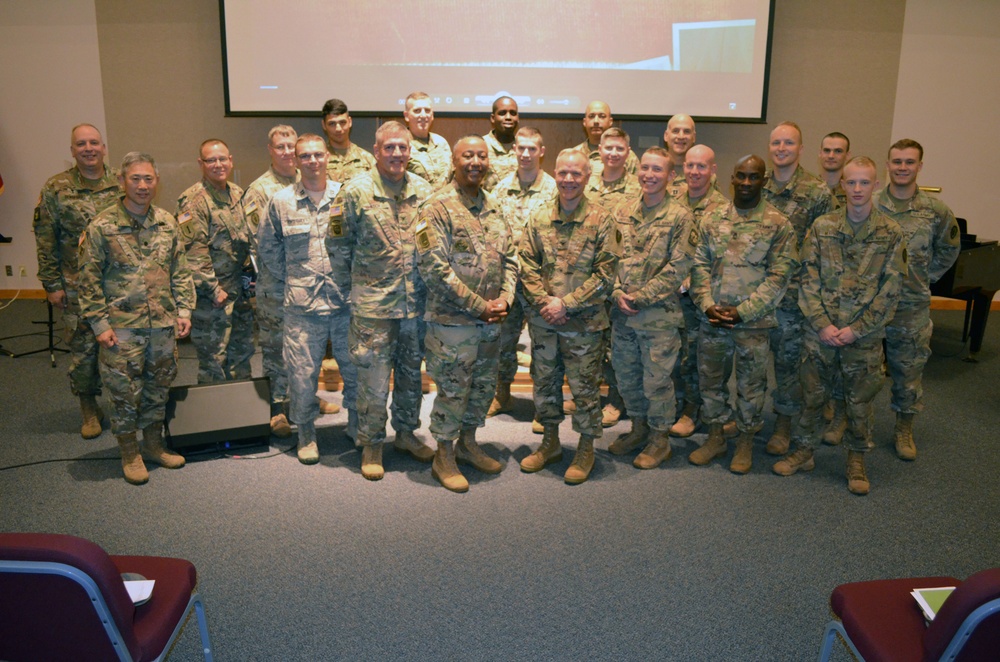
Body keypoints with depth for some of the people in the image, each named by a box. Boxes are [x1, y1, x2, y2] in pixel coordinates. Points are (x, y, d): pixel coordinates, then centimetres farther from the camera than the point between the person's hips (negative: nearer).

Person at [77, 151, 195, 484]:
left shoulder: (167, 223, 6)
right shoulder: (101, 227, -6)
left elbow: (180, 271, 12)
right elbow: (89, 281, -4)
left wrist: (183, 309, 5)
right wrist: (100, 323, -8)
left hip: (163, 324, 4)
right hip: (123, 327, -4)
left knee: (158, 389, 14)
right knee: (125, 393, 4)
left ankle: (153, 445, 31)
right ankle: (130, 455, 20)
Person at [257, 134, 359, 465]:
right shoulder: (281, 201, 3)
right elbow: (266, 246, 13)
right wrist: (288, 277, 7)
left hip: (346, 300, 1)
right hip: (302, 305, 0)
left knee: (356, 368, 10)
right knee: (302, 373, 3)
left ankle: (357, 425, 31)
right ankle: (306, 434, 23)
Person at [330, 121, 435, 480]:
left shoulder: (422, 190, 4)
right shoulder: (355, 191, -7)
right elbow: (339, 243, -1)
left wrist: (428, 284, 10)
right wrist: (350, 283, 2)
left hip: (415, 302, 4)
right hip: (373, 303, -4)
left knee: (411, 374, 16)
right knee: (373, 380, 2)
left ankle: (406, 433, 35)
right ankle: (371, 446, 19)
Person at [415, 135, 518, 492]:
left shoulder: (494, 207, 10)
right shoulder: (437, 208, -12)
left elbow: (510, 257, 13)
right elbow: (435, 269, -19)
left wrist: (505, 299, -5)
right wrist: (479, 305, -18)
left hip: (491, 320, 7)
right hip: (452, 321, -7)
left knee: (483, 386, 17)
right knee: (452, 391, 3)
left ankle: (468, 443, 36)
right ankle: (444, 457, 21)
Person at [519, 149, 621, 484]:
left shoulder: (601, 221, -5)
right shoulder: (539, 218, 4)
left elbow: (605, 274, -9)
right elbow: (527, 265, 3)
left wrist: (566, 304, -14)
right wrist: (544, 301, -11)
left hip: (584, 322, -3)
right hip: (542, 320, 4)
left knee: (585, 387, 6)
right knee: (544, 382, 15)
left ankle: (586, 449, 23)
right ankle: (550, 443, 33)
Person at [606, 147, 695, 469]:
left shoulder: (680, 216, -6)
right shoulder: (622, 212, 8)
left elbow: (678, 268, -11)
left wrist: (640, 297, -14)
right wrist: (618, 293, -7)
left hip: (659, 313, -5)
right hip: (622, 312, 5)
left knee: (656, 379, 3)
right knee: (626, 374, 15)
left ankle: (660, 439, 21)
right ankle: (638, 427, 36)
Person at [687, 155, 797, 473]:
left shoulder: (778, 225, -6)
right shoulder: (711, 219, 3)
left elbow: (779, 277, -9)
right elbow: (699, 265, 3)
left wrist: (742, 311, -15)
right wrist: (707, 304, -11)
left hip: (753, 323, -3)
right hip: (712, 320, 3)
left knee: (750, 386, 10)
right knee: (711, 380, 14)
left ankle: (746, 441, 28)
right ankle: (715, 438, 31)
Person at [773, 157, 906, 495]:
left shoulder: (891, 234, -3)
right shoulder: (822, 227, 0)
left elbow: (889, 290, -5)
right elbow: (808, 280, -2)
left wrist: (856, 329, -11)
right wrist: (822, 324, -10)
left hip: (864, 336, -1)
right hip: (821, 332, 1)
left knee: (859, 401, 10)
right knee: (812, 395, 11)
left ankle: (856, 460, 27)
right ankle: (804, 451, 27)